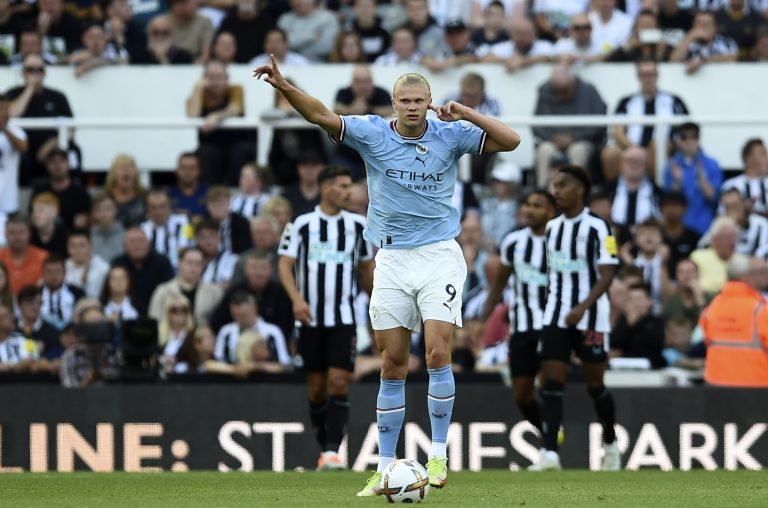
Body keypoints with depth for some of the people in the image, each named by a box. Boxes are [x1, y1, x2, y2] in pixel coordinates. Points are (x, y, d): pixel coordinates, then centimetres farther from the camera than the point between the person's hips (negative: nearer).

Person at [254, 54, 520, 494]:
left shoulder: (450, 135, -1)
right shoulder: (373, 134, 0)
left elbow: (510, 141, -6)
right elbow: (321, 115, -10)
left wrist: (464, 112, -15)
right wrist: (285, 87, -26)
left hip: (440, 255, -1)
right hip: (392, 259, 1)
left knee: (438, 354, -14)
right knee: (393, 366, 3)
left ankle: (438, 454, -4)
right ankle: (386, 467, 7)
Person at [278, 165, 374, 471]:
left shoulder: (357, 225, 7)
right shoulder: (301, 225, 0)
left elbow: (366, 268, 18)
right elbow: (285, 265, -4)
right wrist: (297, 299, -20)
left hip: (344, 318, 0)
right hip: (311, 317, 0)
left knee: (339, 383, -12)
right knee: (316, 386, 5)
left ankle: (332, 451, -17)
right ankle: (323, 448, 19)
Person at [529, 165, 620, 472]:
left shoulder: (597, 227, -10)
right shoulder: (552, 227, 10)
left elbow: (607, 274, -15)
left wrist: (583, 307, -26)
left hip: (590, 317, -5)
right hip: (556, 317, 5)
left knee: (594, 384, 5)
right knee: (551, 382, -8)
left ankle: (610, 444, 27)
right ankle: (549, 452, -14)